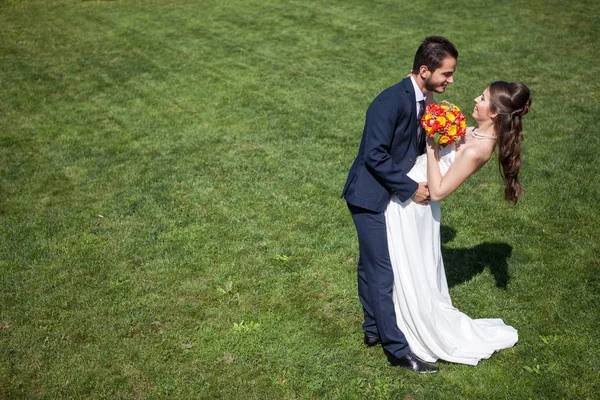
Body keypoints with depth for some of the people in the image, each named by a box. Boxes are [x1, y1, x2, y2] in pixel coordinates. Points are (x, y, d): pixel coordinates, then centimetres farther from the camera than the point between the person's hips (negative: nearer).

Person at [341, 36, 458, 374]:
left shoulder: (420, 100, 4)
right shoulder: (392, 101, -24)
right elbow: (374, 156, -27)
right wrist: (411, 188, -21)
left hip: (387, 196, 9)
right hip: (371, 196, -9)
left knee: (372, 265, 21)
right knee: (383, 272, -2)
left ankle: (374, 329, 35)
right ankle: (397, 349, 7)